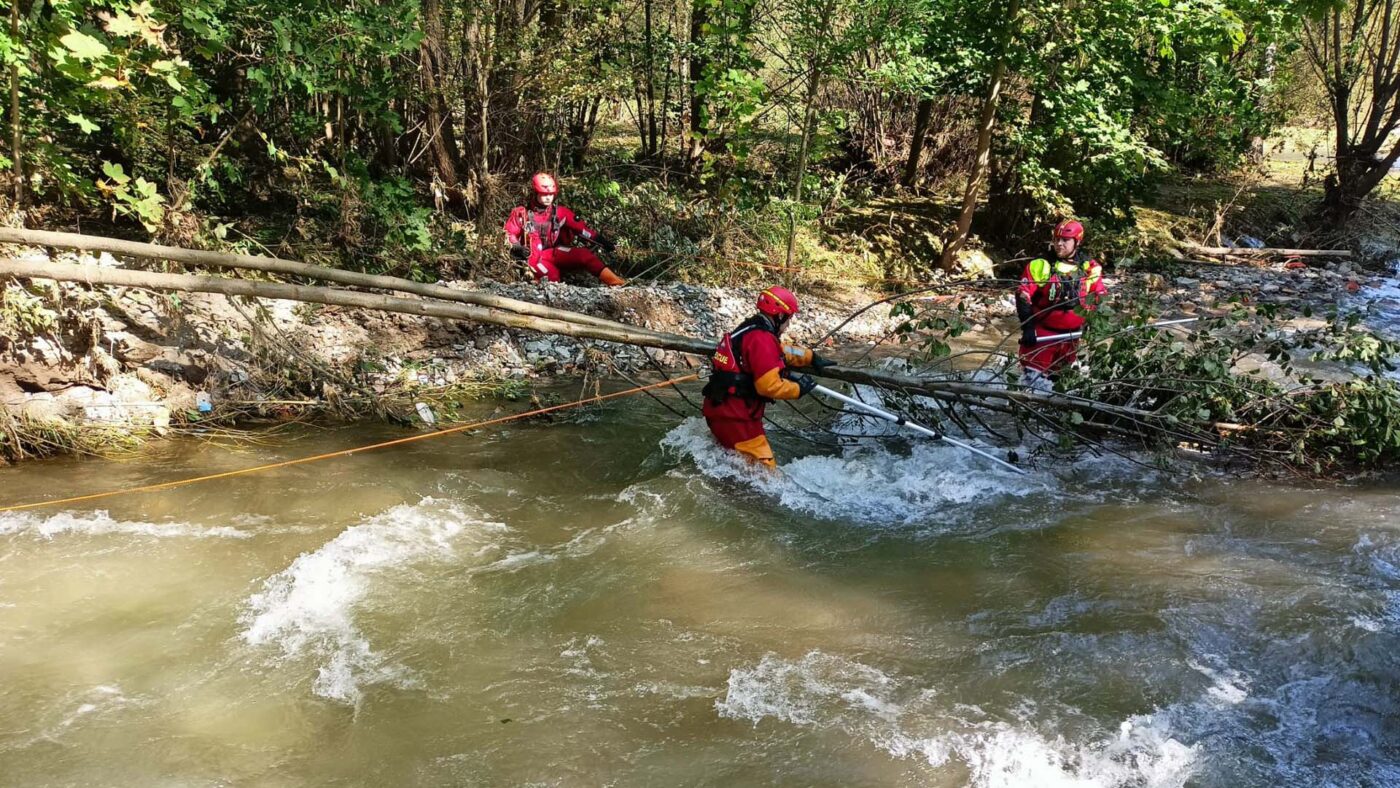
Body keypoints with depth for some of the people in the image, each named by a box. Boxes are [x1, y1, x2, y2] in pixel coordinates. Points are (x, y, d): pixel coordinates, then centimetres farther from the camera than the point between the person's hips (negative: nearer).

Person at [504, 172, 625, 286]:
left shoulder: (559, 212, 7)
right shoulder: (522, 213, 1)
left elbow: (581, 228, 2)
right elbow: (509, 234, 4)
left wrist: (602, 241, -8)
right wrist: (517, 247, -17)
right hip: (532, 256, 0)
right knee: (551, 275, -33)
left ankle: (611, 280, -36)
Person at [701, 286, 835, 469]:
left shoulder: (751, 330, 13)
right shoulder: (762, 340, -18)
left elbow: (782, 350, 30)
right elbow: (769, 385, -22)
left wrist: (811, 358, 31)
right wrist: (798, 389, -8)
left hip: (720, 409, 10)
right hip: (734, 417, -10)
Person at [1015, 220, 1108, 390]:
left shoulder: (1090, 267, 2)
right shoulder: (1041, 265, -8)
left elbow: (1101, 296, 12)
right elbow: (1023, 296, -10)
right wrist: (1027, 326, -17)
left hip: (1070, 336, 4)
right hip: (1041, 333, -4)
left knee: (1056, 377, 17)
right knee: (1033, 377, -10)